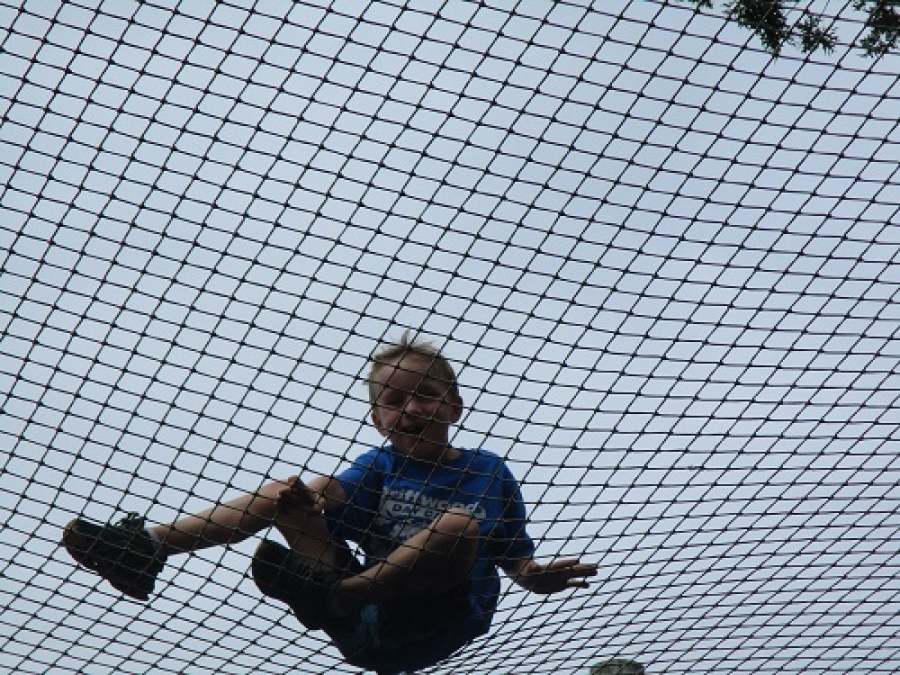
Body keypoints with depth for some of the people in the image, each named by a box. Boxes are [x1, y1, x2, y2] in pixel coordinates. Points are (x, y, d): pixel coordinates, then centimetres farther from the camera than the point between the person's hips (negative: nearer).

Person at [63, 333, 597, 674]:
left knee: (459, 522, -30)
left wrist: (537, 578, -15)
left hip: (430, 631, -3)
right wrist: (306, 492, -33)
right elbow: (334, 491, -9)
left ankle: (329, 592, -38)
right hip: (361, 625, 4)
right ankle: (151, 547, -17)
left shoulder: (488, 472, 9)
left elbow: (516, 557, 9)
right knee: (288, 496, -2)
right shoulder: (379, 466, 13)